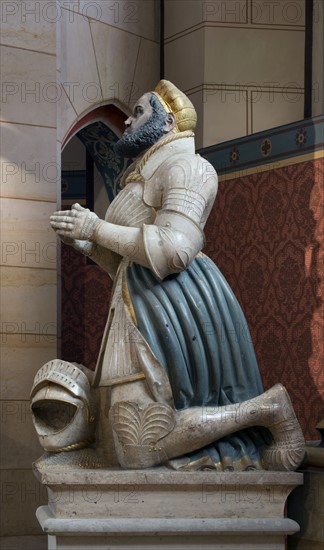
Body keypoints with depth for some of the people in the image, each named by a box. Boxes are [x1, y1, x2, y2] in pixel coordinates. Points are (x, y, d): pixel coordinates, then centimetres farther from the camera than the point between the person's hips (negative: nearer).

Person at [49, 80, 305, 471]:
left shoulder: (185, 166, -6)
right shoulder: (144, 180, 25)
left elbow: (172, 251, -21)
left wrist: (97, 228, -13)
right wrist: (86, 244, 12)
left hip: (174, 305, -10)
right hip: (151, 310, 10)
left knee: (141, 449, -15)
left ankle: (266, 408, -7)